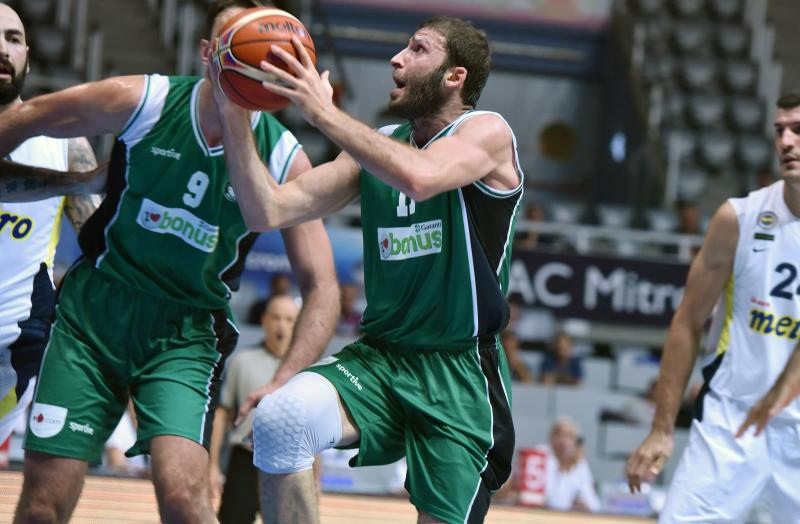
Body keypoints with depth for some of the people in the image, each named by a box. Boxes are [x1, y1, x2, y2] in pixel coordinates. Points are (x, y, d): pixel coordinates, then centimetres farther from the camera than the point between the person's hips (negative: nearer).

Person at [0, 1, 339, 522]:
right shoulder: (142, 100, -9)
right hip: (94, 307, 1)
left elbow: (321, 288, -7)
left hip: (186, 333, -1)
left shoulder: (285, 161, -9)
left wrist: (283, 384, -21)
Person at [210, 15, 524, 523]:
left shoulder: (488, 133, -6)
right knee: (280, 419, -25)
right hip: (378, 358, 4)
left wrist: (324, 113, -24)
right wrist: (234, 115, -4)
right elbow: (269, 211, 5)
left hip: (459, 372, -4)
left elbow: (419, 176, -29)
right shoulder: (378, 147, 11)